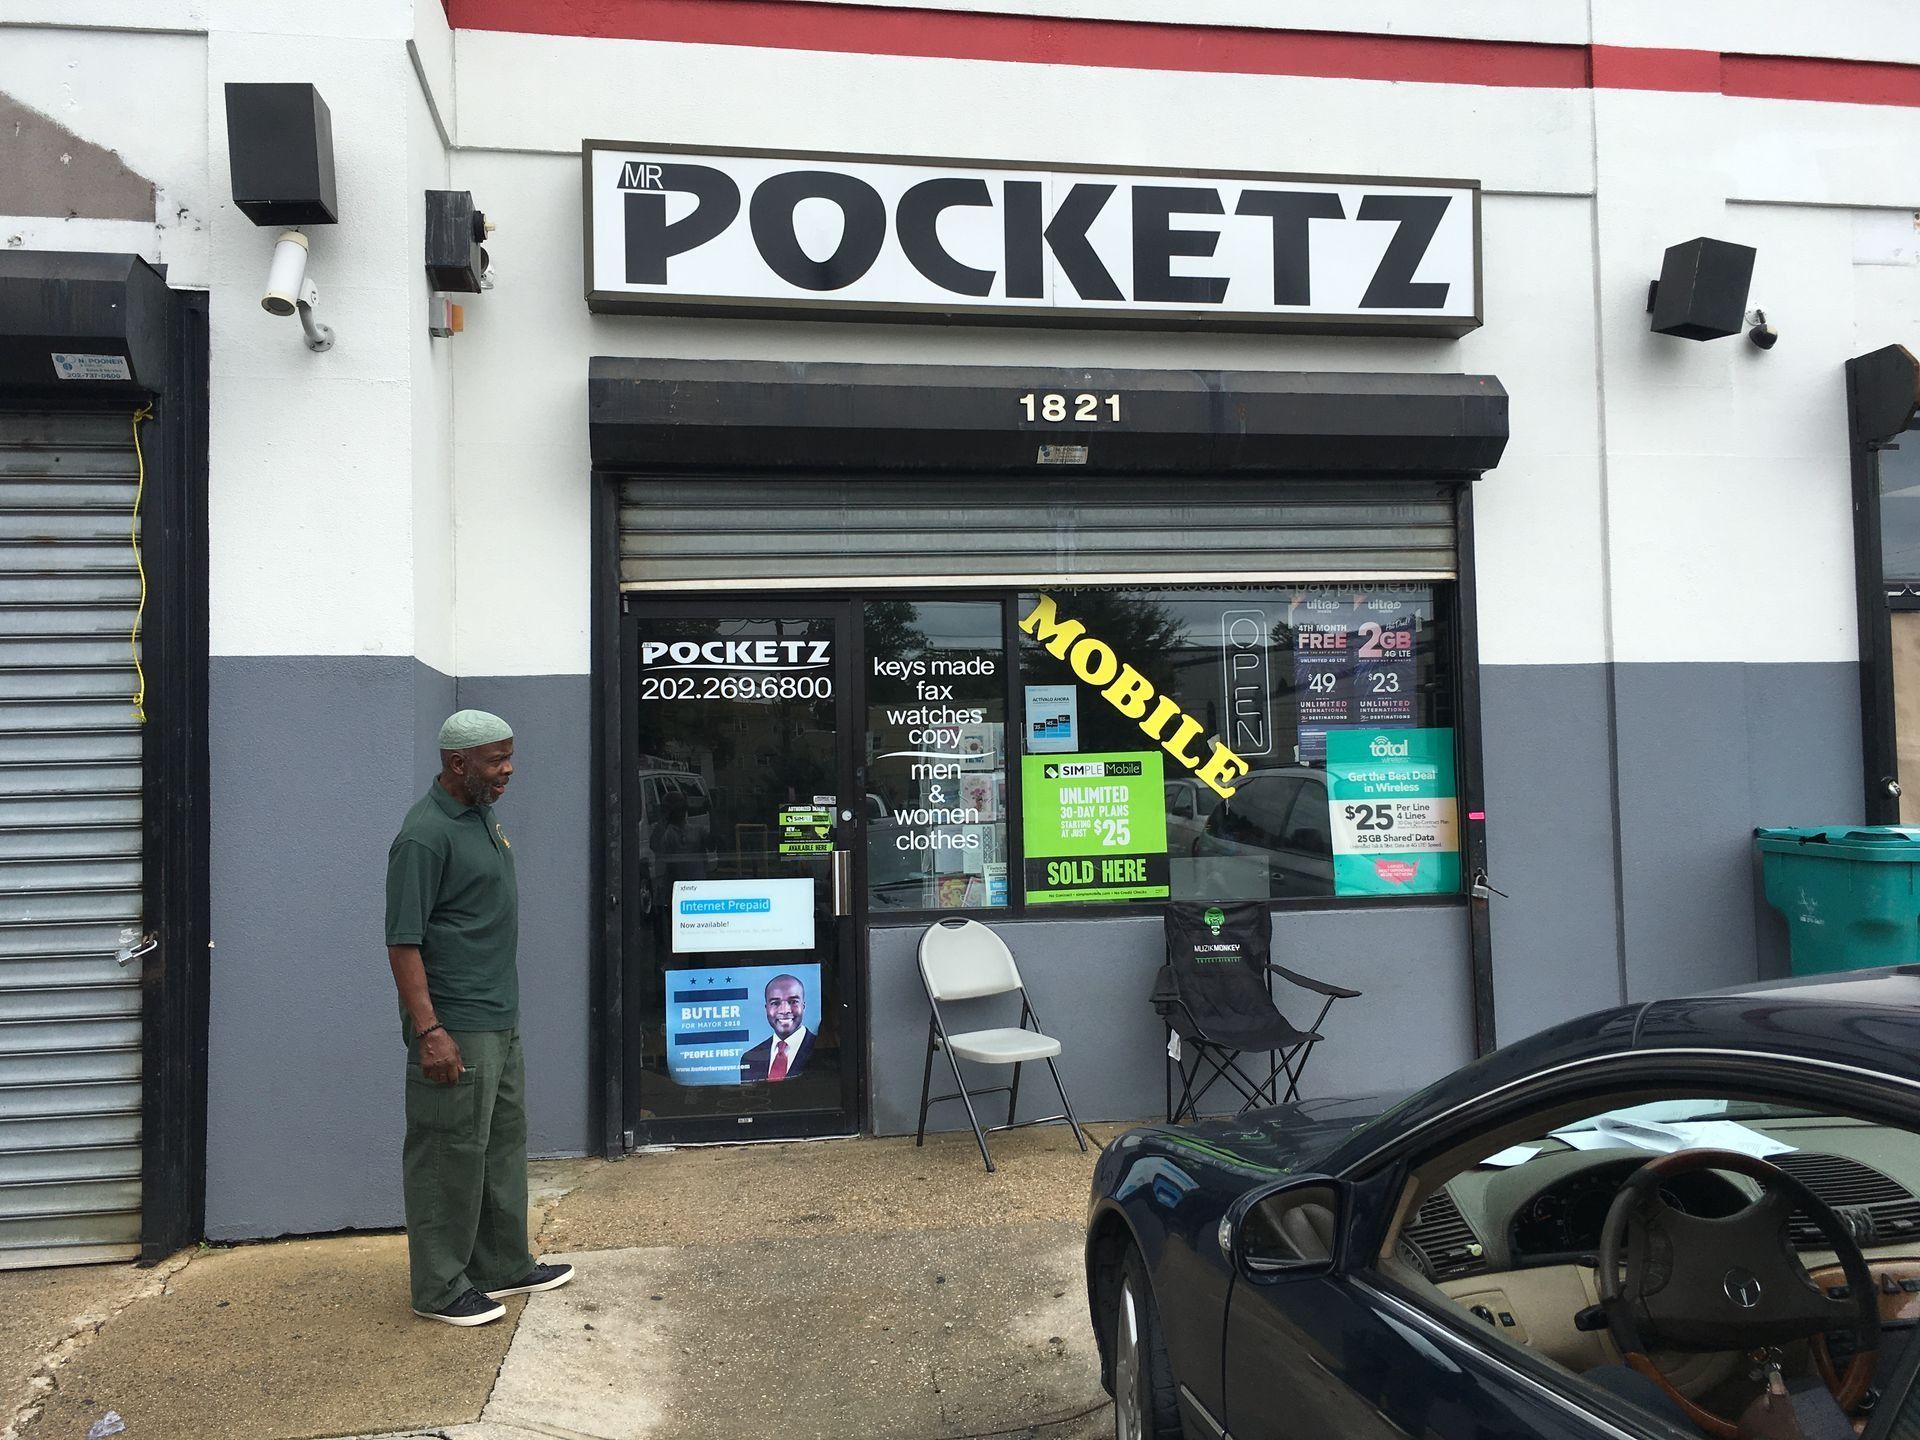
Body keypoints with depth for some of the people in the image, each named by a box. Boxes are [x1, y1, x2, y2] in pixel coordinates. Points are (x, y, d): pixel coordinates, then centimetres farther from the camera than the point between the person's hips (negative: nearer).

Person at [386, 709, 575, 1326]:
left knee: (503, 1143, 18)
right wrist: (428, 1030, -24)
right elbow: (403, 941, -21)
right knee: (451, 1157, 2)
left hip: (500, 1021, 10)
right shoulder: (425, 834, -19)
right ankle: (439, 1289, 17)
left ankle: (503, 1265, 31)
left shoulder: (482, 817, 10)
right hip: (455, 1030, -10)